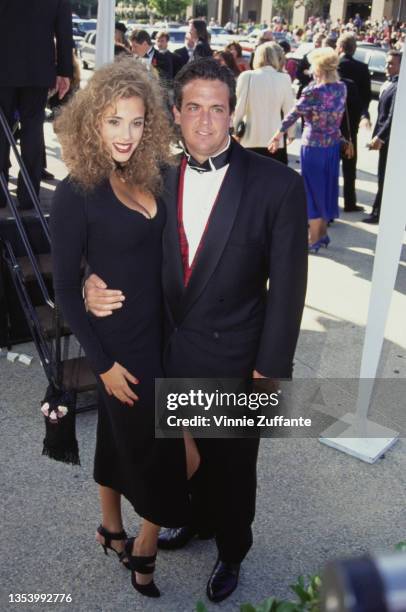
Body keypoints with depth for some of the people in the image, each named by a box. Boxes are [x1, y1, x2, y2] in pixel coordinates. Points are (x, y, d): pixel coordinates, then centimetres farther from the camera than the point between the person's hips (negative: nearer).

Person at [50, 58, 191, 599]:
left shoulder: (148, 178, 1)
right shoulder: (76, 194, -16)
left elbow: (159, 254, 5)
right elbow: (64, 288, -13)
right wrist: (104, 362, -13)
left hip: (160, 331, 6)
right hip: (122, 343, -6)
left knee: (120, 436, 22)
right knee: (159, 450, 5)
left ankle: (112, 529, 43)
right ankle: (144, 551, 29)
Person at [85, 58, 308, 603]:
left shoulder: (277, 185, -15)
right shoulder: (158, 179, -2)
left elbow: (287, 287, -13)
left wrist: (270, 368, -13)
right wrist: (96, 286, -15)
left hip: (234, 362, -4)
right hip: (171, 354, 4)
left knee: (232, 465, 16)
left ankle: (231, 550, 44)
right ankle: (197, 518, 55)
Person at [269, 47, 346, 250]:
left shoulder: (313, 91, -18)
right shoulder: (341, 88, -1)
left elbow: (294, 114, -12)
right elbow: (339, 113, 6)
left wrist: (278, 135, -3)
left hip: (313, 145, -6)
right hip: (333, 144, 6)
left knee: (313, 188, 5)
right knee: (327, 186, 17)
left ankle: (313, 239, 12)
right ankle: (322, 234, 29)